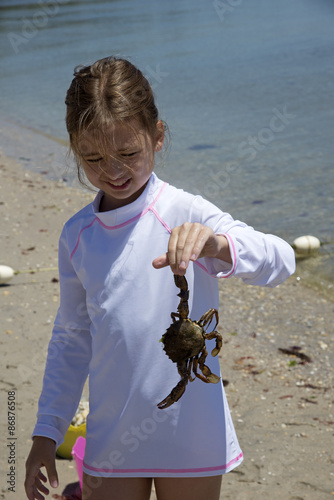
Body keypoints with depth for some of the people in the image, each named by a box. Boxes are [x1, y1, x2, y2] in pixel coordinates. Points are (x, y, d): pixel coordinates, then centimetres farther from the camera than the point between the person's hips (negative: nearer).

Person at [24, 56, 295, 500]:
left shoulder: (187, 217, -13)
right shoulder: (76, 236, 1)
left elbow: (280, 262, -26)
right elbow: (72, 337, 11)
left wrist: (217, 244, -45)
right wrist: (47, 432, 11)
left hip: (192, 436, -3)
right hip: (111, 438, 3)